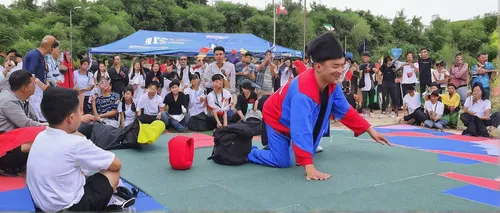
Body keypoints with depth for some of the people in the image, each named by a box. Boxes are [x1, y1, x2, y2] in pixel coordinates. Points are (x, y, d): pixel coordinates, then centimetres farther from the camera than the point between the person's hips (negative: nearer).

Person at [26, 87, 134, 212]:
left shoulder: (40, 136, -2)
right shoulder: (76, 143, -22)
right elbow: (117, 164, -11)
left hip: (40, 203, 7)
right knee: (113, 171, 5)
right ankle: (108, 203, 27)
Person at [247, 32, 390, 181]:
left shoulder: (332, 84, -17)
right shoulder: (304, 91, -43)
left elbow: (345, 111, -1)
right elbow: (301, 131, -47)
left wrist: (370, 130, -1)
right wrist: (309, 168, -49)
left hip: (300, 119, 8)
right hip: (277, 120, -8)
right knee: (283, 162, -15)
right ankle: (247, 152, 8)